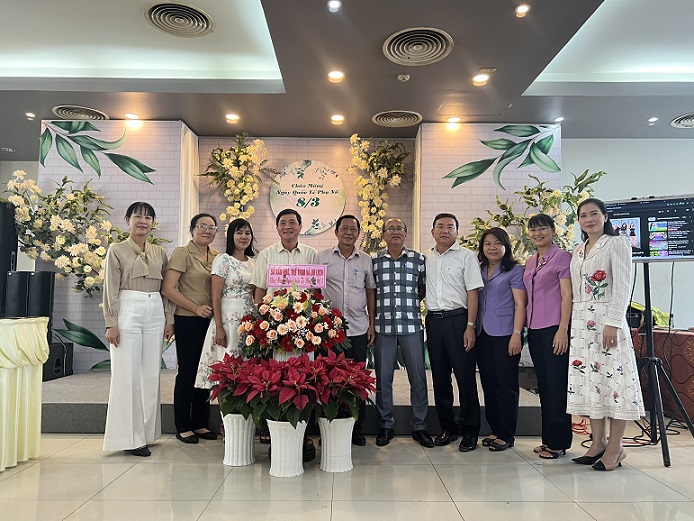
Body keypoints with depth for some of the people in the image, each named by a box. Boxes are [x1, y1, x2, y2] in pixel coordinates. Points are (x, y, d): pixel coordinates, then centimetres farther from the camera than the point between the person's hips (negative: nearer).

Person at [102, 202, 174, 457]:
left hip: (155, 313, 4)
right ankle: (130, 436, 6)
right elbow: (111, 290, -2)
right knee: (128, 374, -2)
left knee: (151, 374, 7)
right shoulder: (117, 250, 3)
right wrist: (111, 323, -9)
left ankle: (146, 431, 18)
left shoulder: (159, 252, 14)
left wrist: (169, 319, 8)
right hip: (128, 312, -4)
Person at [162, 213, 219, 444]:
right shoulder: (182, 253, -6)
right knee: (187, 371, 3)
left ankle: (200, 423, 24)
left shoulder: (216, 256, 11)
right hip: (188, 321, -5)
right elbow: (168, 288, -13)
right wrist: (196, 307, -14)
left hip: (210, 320, 6)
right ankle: (183, 426, 16)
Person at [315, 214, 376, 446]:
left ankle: (357, 429, 19)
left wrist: (372, 324, 7)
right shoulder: (322, 257, 3)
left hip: (358, 329, 2)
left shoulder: (366, 260, 8)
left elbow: (371, 292, 12)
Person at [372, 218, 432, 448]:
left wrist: (409, 301, -3)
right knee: (383, 377, 6)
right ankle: (386, 425, 21)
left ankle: (419, 426, 19)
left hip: (411, 325, 0)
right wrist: (372, 318, 0)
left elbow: (423, 289, 12)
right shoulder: (374, 261, 6)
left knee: (418, 376, 4)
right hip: (383, 326, 0)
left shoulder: (419, 260, 4)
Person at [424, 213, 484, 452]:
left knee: (465, 376, -1)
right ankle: (448, 427, 23)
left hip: (458, 319, -4)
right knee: (440, 376, 10)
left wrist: (470, 326, -12)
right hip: (433, 320, 4)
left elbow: (473, 293, -5)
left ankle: (470, 431, 12)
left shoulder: (466, 256, 0)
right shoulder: (425, 258, 12)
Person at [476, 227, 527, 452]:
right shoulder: (479, 271, 14)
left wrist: (517, 334, -14)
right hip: (483, 334, 6)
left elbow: (520, 304, -6)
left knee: (506, 385, 0)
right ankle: (495, 430, 22)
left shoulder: (514, 271, -1)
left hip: (505, 334, -6)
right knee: (489, 383, 10)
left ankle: (507, 435, 9)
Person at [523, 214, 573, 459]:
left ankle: (558, 442, 6)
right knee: (543, 384, 11)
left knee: (557, 384, -3)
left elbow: (567, 295, -10)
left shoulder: (562, 257, -4)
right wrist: (525, 328, 13)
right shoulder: (530, 261, 16)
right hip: (534, 329, 7)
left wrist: (563, 329, -17)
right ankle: (548, 439, 20)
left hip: (554, 328, -7)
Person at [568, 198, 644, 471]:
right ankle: (598, 443, 16)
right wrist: (571, 324, 12)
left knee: (612, 380, -4)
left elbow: (622, 287, -10)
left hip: (607, 320, -6)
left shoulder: (617, 243, -2)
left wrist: (613, 323, -19)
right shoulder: (578, 250, 16)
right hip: (581, 323, 7)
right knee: (588, 380, 7)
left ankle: (615, 448, 5)